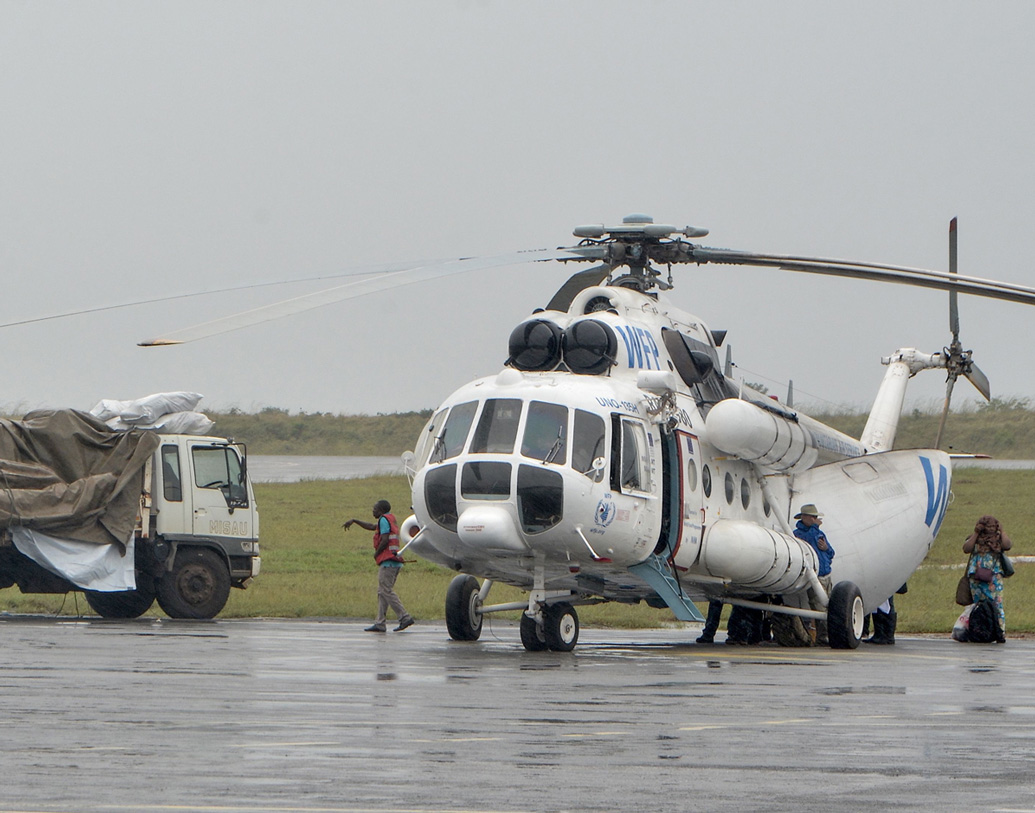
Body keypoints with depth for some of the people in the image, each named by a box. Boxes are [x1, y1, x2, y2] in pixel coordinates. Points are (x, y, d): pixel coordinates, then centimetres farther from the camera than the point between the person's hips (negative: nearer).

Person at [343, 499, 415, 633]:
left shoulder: (384, 520, -6)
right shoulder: (392, 520, 25)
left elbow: (385, 540, -17)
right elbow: (371, 526, 37)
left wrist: (376, 553, -3)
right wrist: (354, 521, 41)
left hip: (387, 561, -10)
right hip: (395, 562, 10)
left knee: (386, 591, -11)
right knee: (382, 592, 9)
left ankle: (405, 617, -18)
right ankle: (380, 623, 5)